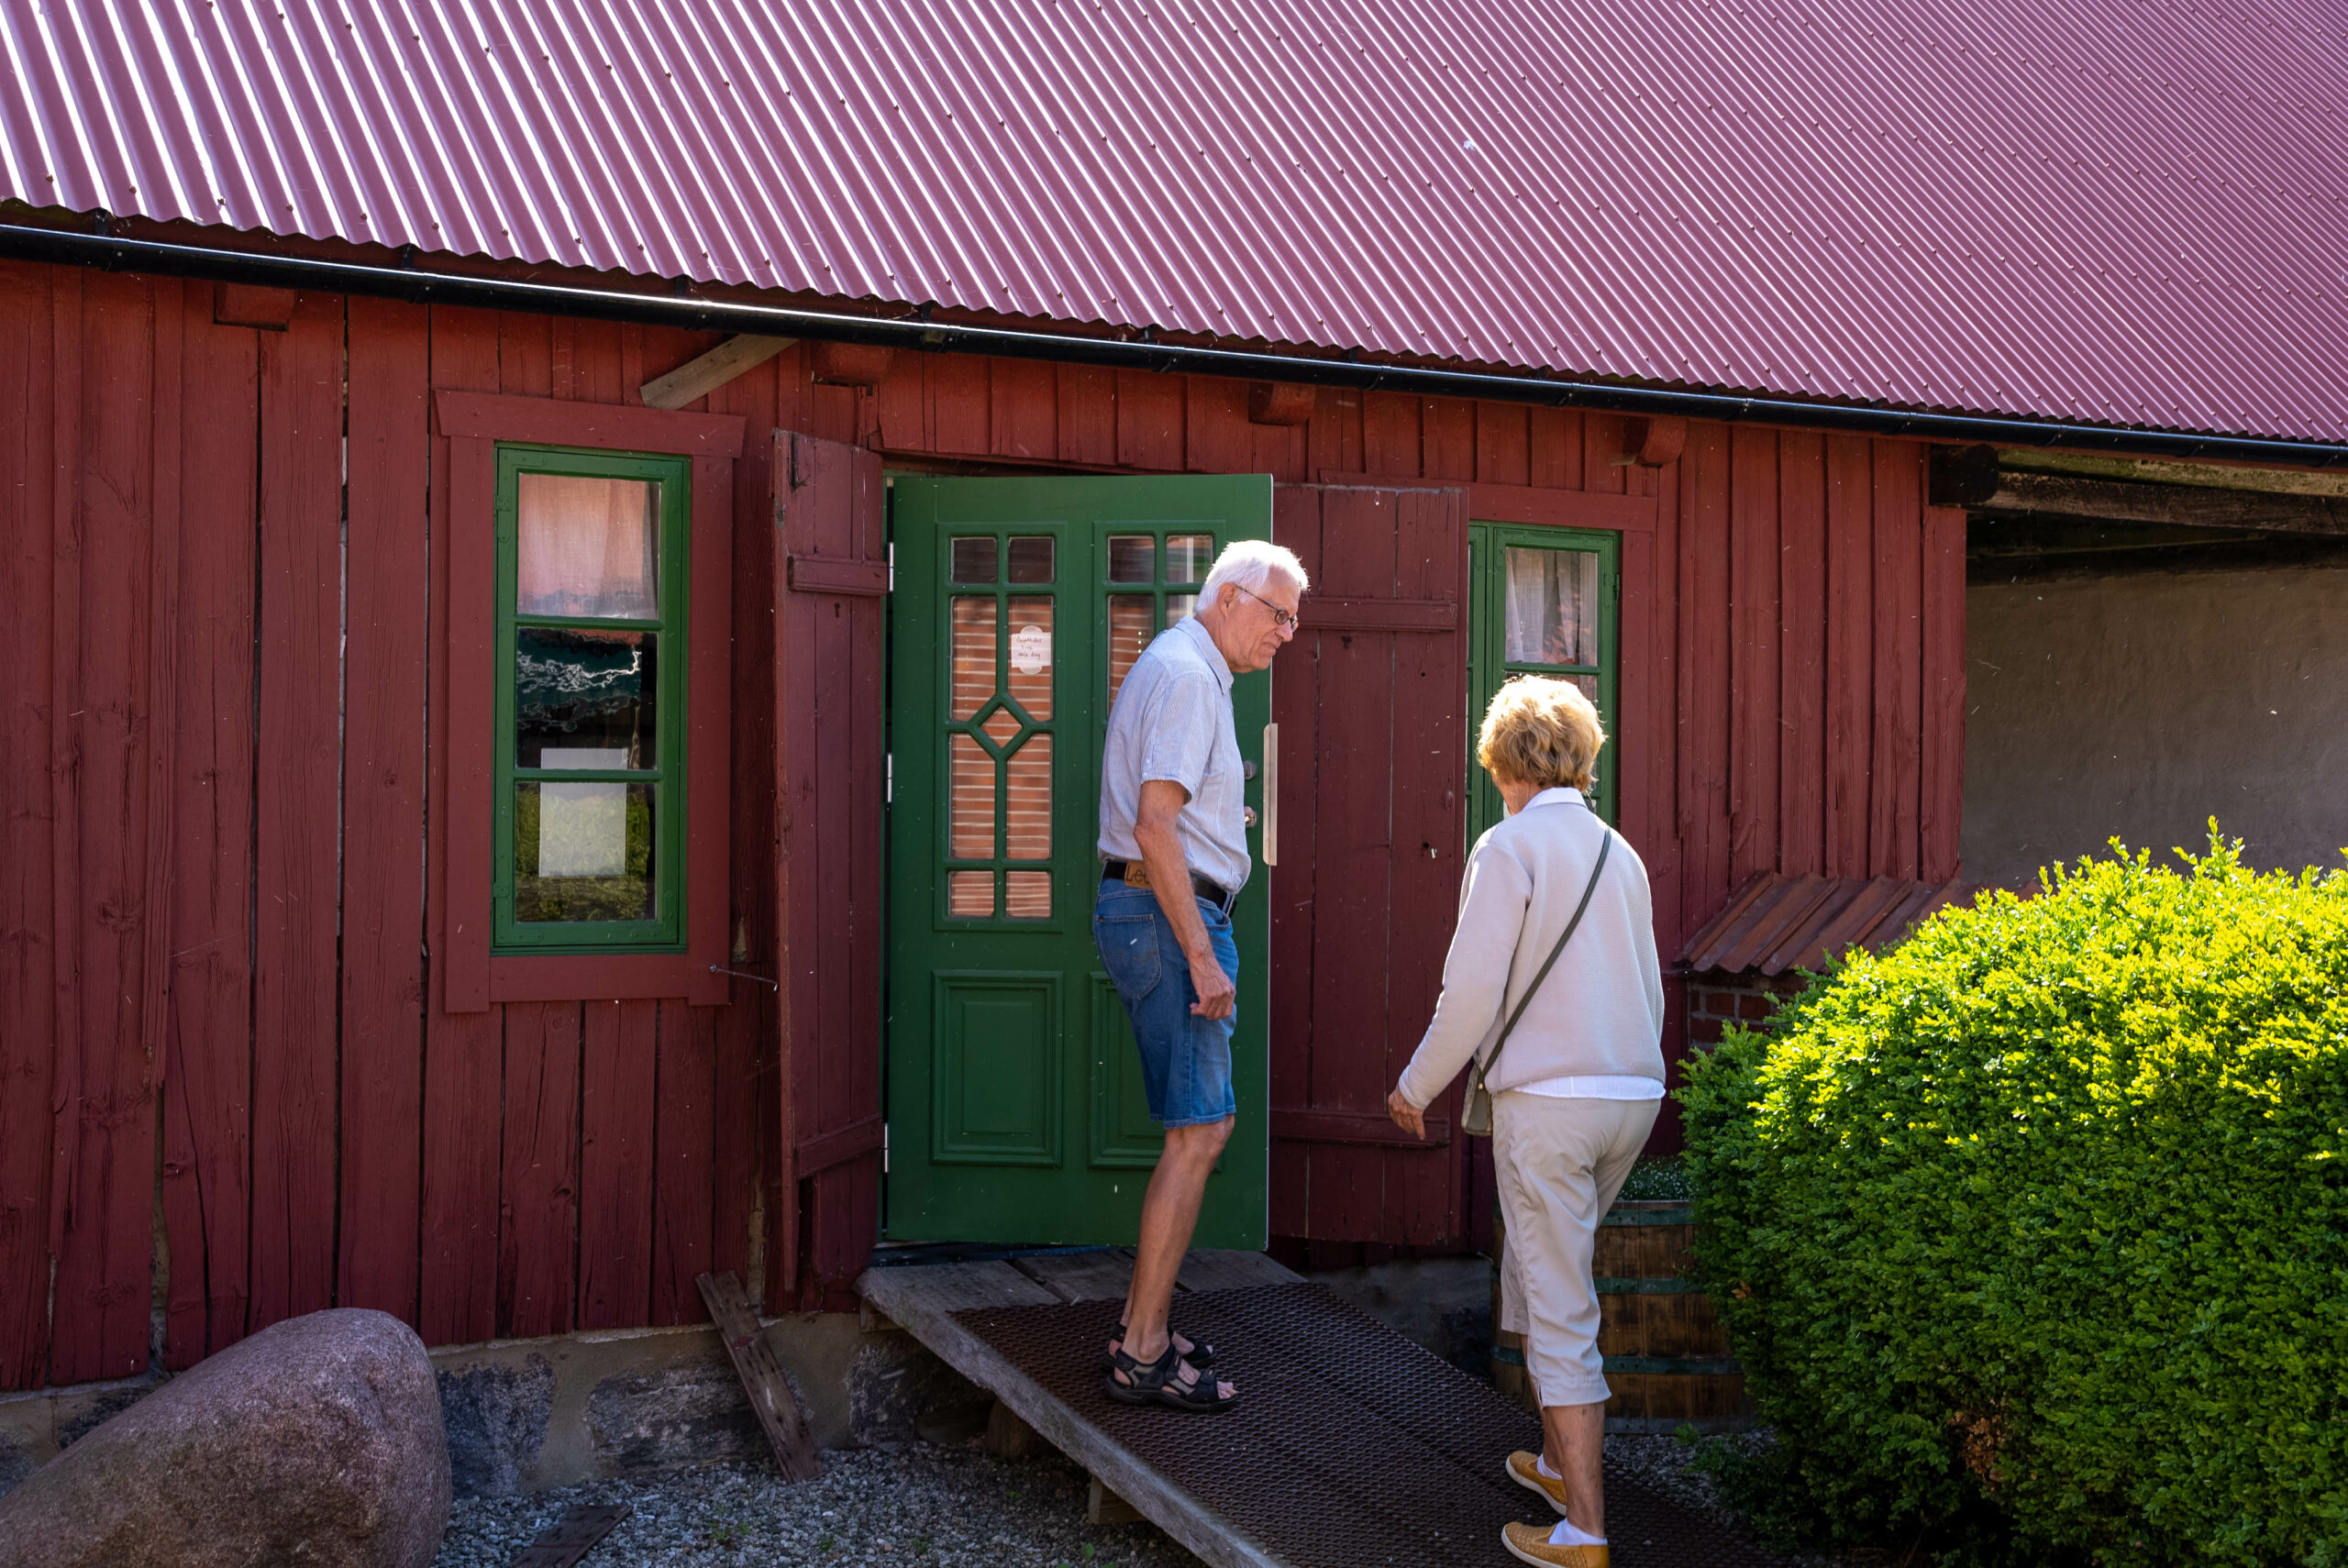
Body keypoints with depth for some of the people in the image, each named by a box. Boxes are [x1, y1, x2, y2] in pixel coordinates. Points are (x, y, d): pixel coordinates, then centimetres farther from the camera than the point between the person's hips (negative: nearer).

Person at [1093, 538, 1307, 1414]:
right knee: (1200, 1132, -9)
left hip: (1156, 912, 11)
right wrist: (1202, 956, -22)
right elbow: (1155, 825, -22)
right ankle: (1142, 1357, -6)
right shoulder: (1185, 675, -13)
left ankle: (1140, 1325, 21)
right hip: (1169, 915, -11)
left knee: (1196, 1128, 14)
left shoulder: (1179, 670, 21)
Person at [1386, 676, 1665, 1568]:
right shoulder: (1619, 853, 13)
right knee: (1535, 1274, 24)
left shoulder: (1510, 847, -8)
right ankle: (1559, 1460, 34)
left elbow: (1472, 988, -13)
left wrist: (1417, 1086, 0)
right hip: (1633, 1095, 7)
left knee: (1561, 1312, -2)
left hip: (1547, 1096, -7)